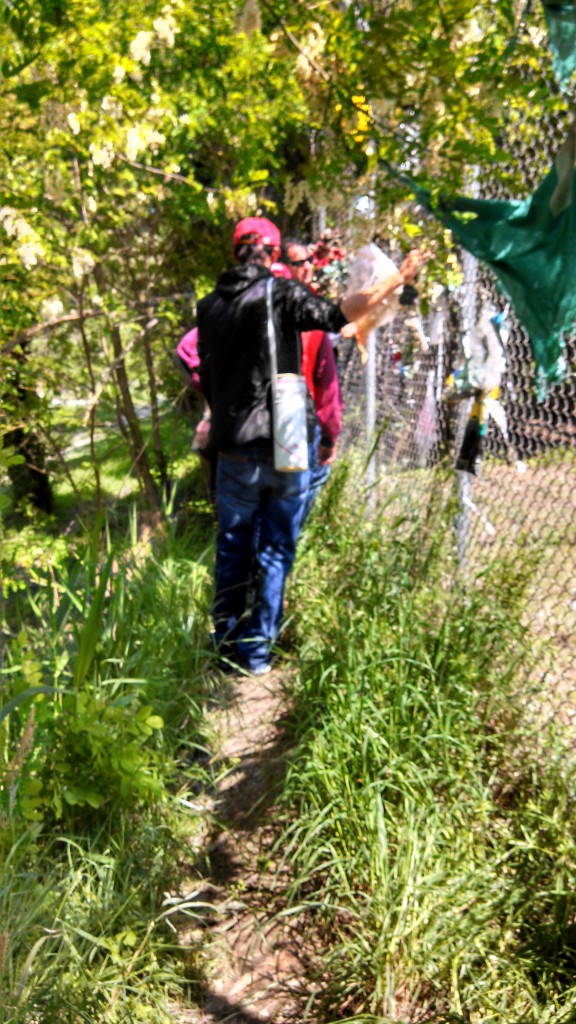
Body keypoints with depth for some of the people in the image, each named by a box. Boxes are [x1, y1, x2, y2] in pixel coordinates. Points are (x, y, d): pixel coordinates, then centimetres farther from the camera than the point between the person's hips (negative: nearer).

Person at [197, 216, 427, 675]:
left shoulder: (210, 306, 9)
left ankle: (227, 643, 25)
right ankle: (257, 651, 15)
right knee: (276, 551, 8)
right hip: (285, 447, -3)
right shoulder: (281, 292, -5)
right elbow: (338, 315, -16)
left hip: (234, 448, 4)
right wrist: (397, 279, -6)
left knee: (233, 549, 16)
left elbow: (207, 377, 13)